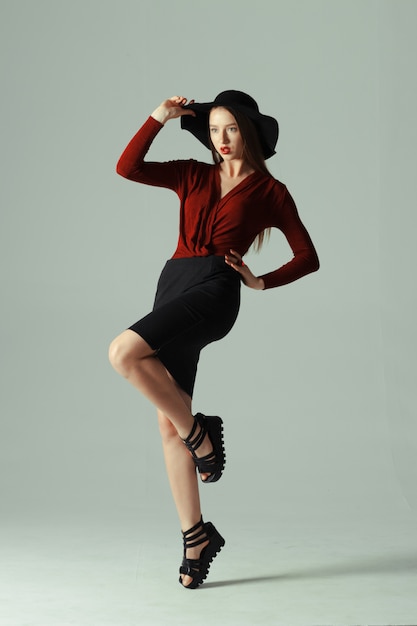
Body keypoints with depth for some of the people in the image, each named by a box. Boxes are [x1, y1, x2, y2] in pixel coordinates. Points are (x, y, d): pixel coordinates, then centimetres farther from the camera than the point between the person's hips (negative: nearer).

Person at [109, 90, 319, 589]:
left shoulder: (270, 191, 9)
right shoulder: (194, 177, 20)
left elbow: (308, 258, 10)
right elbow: (127, 168, 12)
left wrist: (261, 281, -1)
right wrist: (158, 119, 10)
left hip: (214, 290, -5)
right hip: (173, 284, 5)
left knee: (123, 352, -28)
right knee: (168, 424, 0)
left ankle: (199, 432, -7)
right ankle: (195, 537, 10)